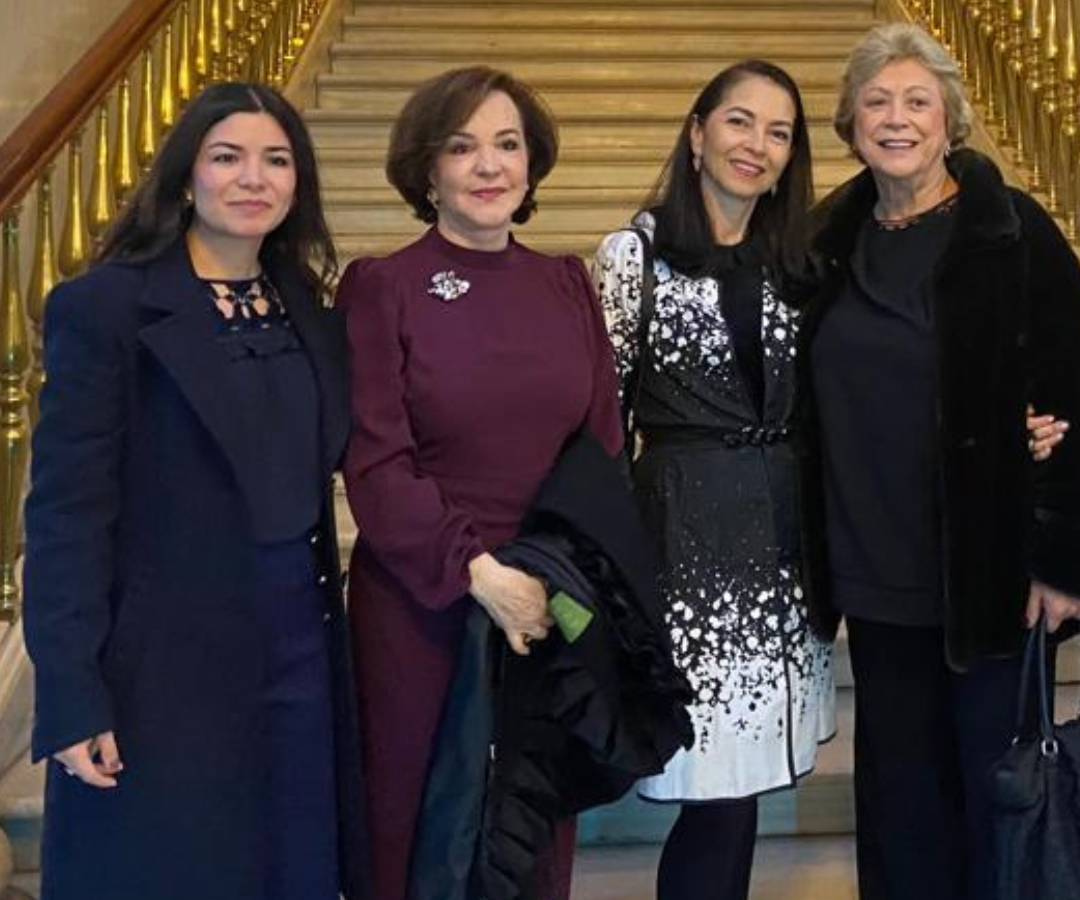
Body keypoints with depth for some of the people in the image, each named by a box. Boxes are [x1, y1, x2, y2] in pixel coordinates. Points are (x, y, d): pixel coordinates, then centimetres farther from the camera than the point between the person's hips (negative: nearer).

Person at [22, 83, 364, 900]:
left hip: (300, 655, 6)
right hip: (164, 666, -5)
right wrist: (72, 696, -16)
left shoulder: (310, 317, 9)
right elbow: (66, 510, -12)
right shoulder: (103, 307, -9)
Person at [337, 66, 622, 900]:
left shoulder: (567, 283, 7)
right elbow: (375, 463, -10)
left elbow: (605, 445, 7)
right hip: (420, 602, -3)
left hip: (555, 605, 4)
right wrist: (478, 572, -17)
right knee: (414, 825, 9)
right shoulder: (382, 286, -5)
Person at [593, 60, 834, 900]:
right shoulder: (635, 250, -4)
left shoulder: (793, 260, 11)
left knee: (741, 777, 10)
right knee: (717, 783, -4)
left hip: (782, 529, 5)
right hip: (689, 531, -5)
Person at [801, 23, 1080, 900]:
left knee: (993, 791, 9)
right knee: (898, 793, 15)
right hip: (875, 574, 4)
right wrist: (830, 549, 5)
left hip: (987, 574, -4)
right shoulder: (833, 234, 6)